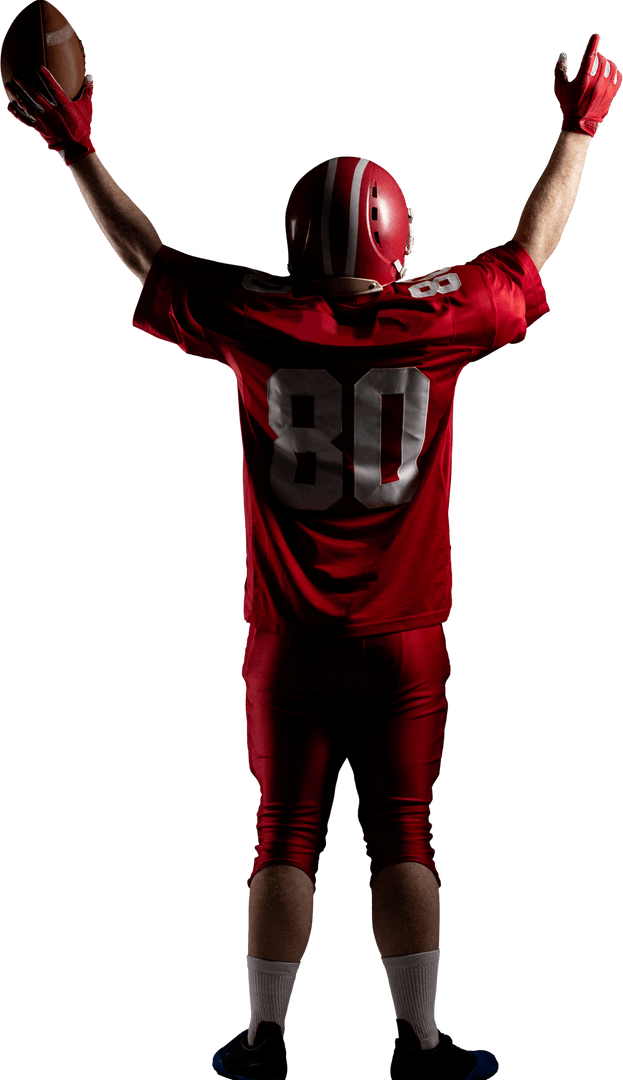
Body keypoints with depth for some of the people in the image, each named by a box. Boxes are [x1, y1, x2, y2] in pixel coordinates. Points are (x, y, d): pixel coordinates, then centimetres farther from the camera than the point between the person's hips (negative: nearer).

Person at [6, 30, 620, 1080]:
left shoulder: (256, 322, -5)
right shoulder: (441, 320, -5)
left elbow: (147, 254, 10)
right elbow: (533, 245, 12)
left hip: (289, 641, 1)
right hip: (405, 643, 0)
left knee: (286, 838, 11)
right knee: (403, 840, 8)